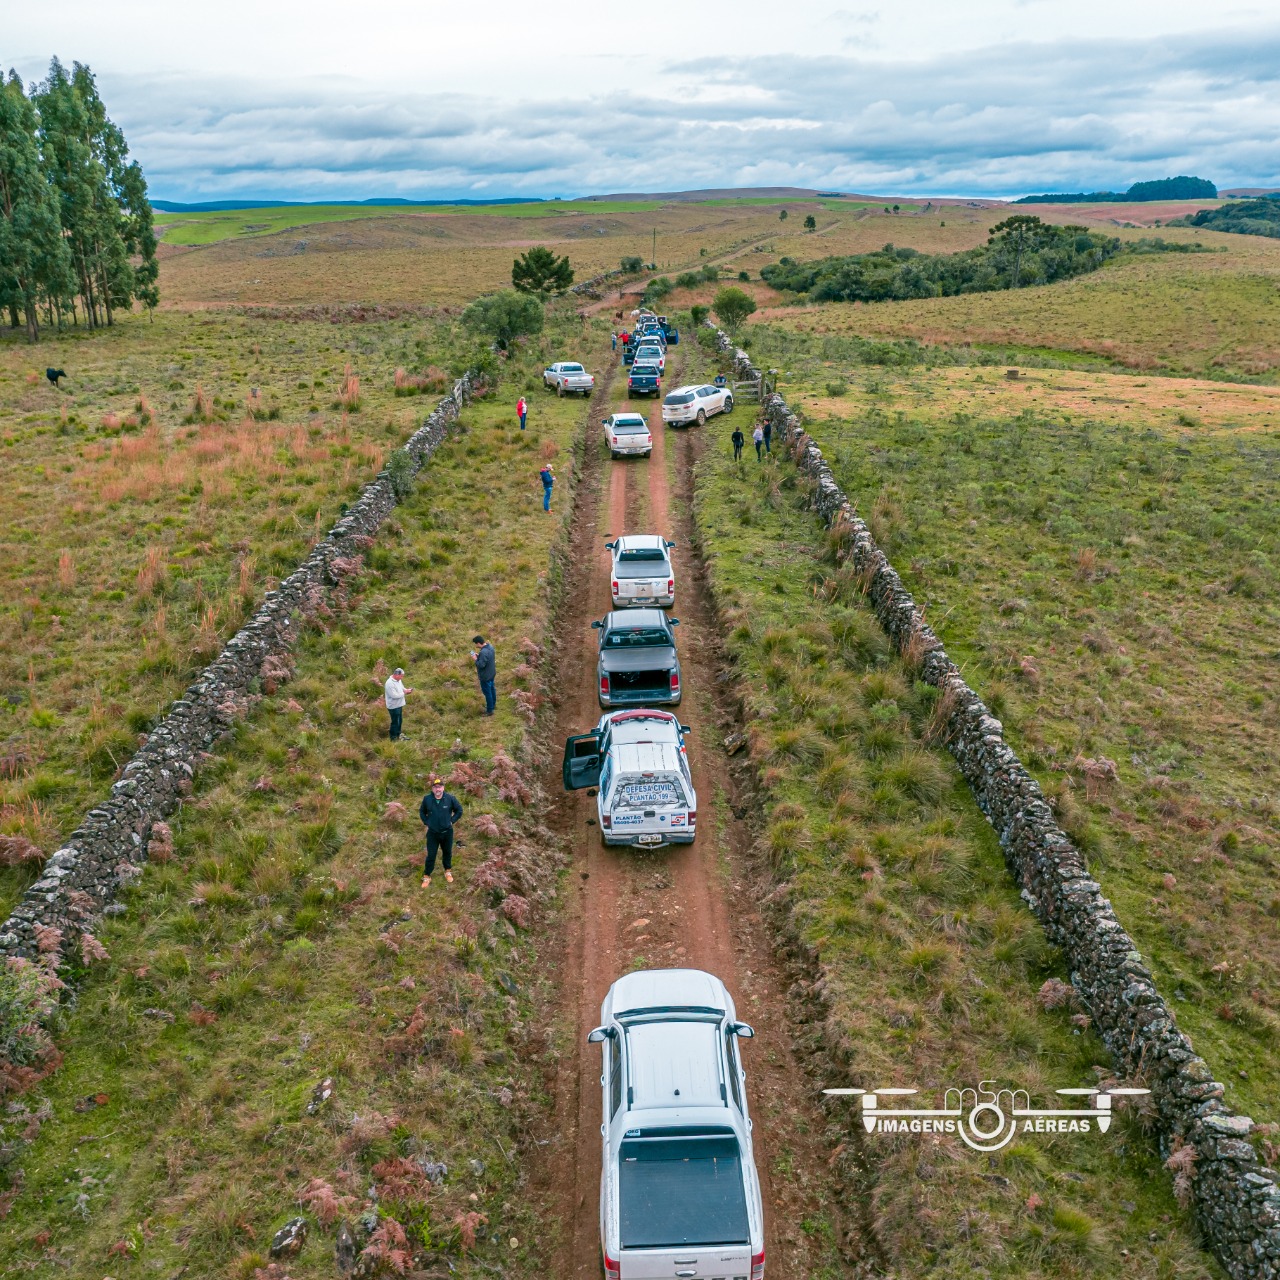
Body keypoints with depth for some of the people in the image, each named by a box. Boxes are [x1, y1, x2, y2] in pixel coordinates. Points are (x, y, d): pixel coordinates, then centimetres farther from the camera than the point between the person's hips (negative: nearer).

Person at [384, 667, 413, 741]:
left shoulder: (398, 680, 3)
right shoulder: (390, 683, -27)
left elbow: (402, 688, 16)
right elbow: (394, 695, -29)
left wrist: (407, 690, -5)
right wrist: (404, 692, -21)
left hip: (399, 705, 9)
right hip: (393, 706, -9)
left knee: (399, 721, 21)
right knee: (395, 722, 4)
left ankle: (398, 736, 37)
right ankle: (393, 738, 19)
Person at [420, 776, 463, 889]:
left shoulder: (450, 798, -15)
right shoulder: (427, 799, -13)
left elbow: (459, 810, 0)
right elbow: (422, 812, 6)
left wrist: (452, 821, -4)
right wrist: (426, 823, -1)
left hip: (447, 832, 1)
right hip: (432, 833, -1)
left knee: (447, 853, 19)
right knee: (431, 855, 4)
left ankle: (448, 871, 41)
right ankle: (426, 876, 20)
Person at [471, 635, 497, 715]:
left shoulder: (483, 652, -34)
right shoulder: (490, 646, -4)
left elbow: (481, 665, -31)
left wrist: (475, 659, -16)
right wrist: (479, 655, 4)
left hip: (485, 676, -9)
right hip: (492, 673, 9)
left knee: (487, 692, 6)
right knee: (492, 689, 26)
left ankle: (489, 710, 19)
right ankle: (493, 704, 45)